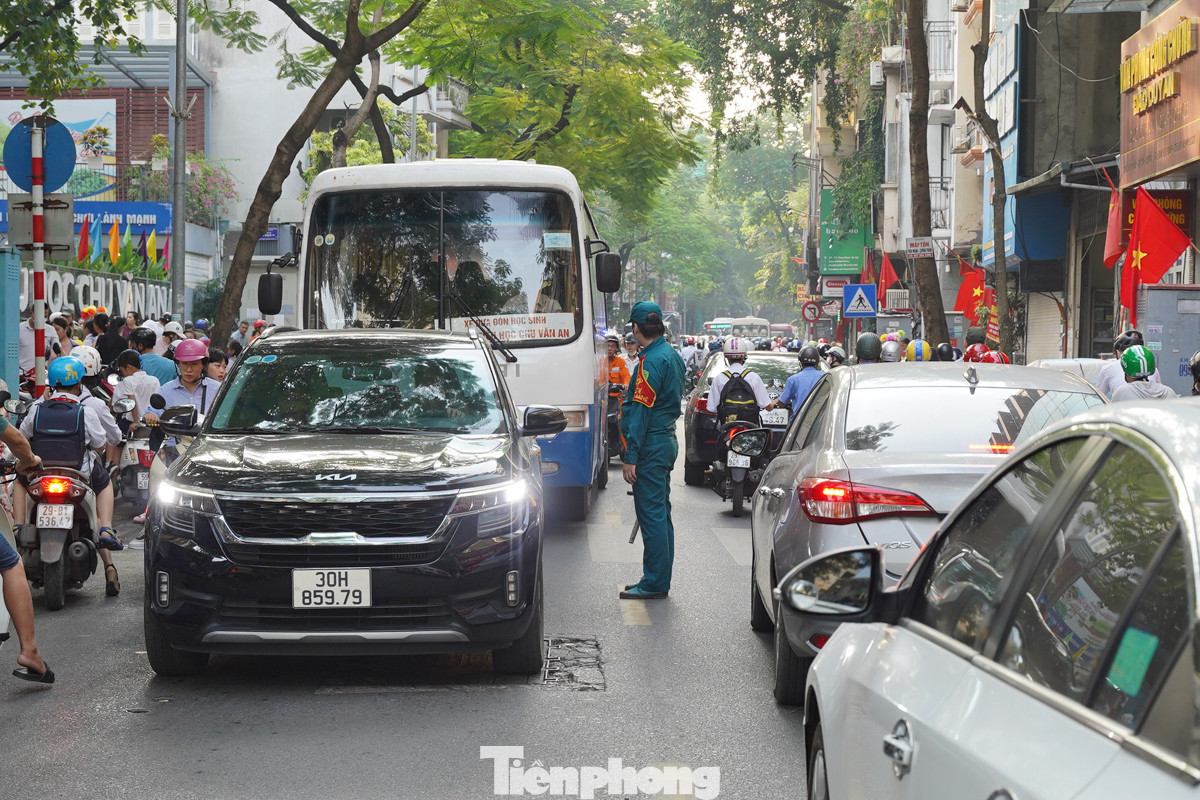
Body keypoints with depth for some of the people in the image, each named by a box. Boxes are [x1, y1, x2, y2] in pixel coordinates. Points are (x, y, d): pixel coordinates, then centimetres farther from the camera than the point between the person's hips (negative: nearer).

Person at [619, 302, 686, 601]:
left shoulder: (651, 361, -17)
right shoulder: (672, 356, 13)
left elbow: (641, 411, -21)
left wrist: (631, 457, -21)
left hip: (651, 445, -10)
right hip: (667, 439, 10)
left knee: (651, 514, -6)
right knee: (660, 513, 14)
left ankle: (654, 583, -3)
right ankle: (658, 581, 20)